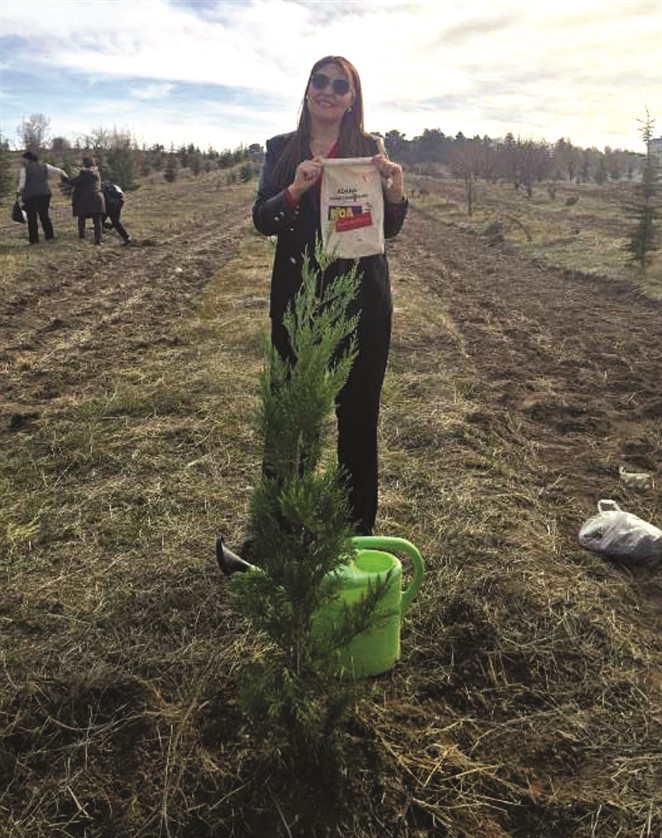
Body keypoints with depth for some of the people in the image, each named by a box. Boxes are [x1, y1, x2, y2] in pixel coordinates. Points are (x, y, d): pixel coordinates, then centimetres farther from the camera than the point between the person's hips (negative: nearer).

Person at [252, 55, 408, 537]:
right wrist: (296, 188, -19)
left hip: (362, 297, 0)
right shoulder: (282, 149, 8)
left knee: (359, 412, 5)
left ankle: (360, 525, 18)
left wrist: (396, 190, -15)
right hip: (297, 296, 1)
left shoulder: (370, 149, 6)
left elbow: (389, 229, 5)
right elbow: (262, 221, -1)